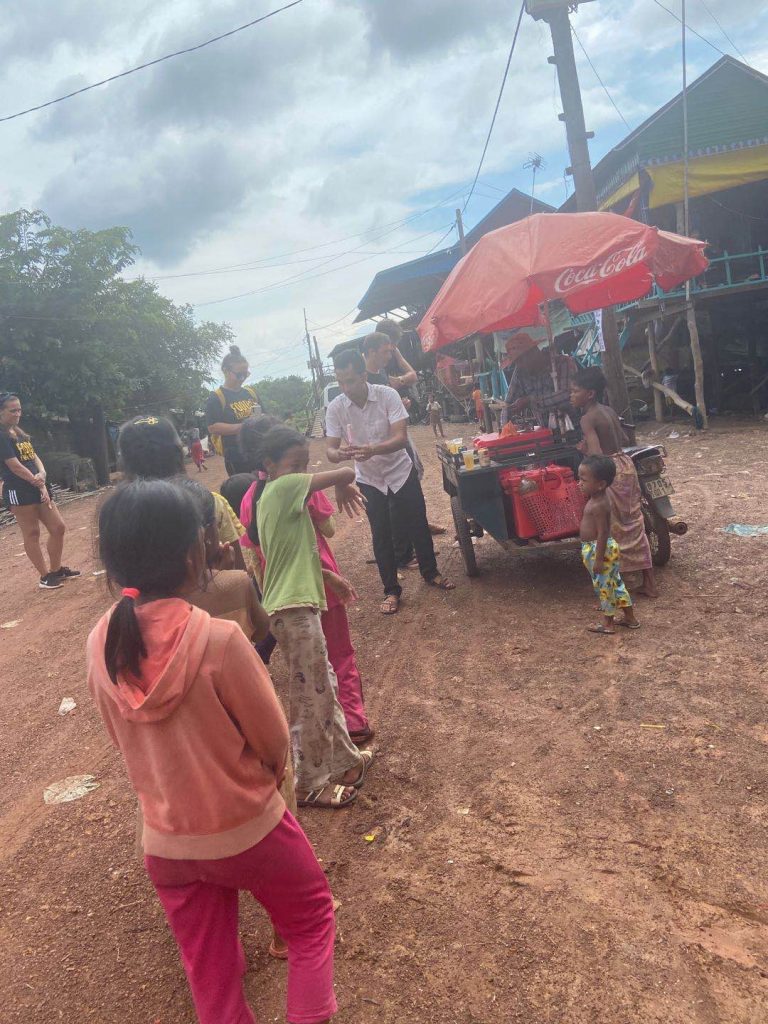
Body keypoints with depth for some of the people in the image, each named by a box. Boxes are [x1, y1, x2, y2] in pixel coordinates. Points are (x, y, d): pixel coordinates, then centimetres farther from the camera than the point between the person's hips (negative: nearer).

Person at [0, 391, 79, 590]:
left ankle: (56, 570, 24)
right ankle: (46, 576, 8)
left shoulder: (20, 433, 16)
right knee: (32, 534, 0)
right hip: (18, 492, -9)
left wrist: (42, 474, -10)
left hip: (36, 489, 9)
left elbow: (34, 457, 10)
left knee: (58, 527, 10)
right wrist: (38, 483, -10)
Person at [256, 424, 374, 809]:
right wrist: (344, 486, 7)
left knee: (323, 686, 20)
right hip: (294, 608, -10)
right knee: (310, 696, 1)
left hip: (295, 605, 10)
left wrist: (329, 577, 27)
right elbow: (346, 472, -15)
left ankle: (344, 759, 36)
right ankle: (310, 784, 16)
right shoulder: (285, 486, -13)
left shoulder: (272, 495, 15)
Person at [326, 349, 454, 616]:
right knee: (381, 535, 5)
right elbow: (330, 451, -15)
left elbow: (401, 438, -27)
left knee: (418, 525, 10)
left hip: (401, 471, 0)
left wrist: (372, 450, -45)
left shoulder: (387, 395, -20)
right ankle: (391, 590, 19)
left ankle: (430, 572, 33)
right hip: (369, 480, 1)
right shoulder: (335, 408, -15)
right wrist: (340, 454, -40)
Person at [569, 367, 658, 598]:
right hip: (626, 465, 8)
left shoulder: (587, 419, -16)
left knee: (610, 532, 1)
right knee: (634, 527, 15)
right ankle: (650, 583, 22)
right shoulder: (609, 411, 10)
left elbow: (596, 455, -26)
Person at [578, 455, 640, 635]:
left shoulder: (598, 505, -26)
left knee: (605, 585, 5)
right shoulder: (597, 499, 4)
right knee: (614, 583, 19)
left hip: (600, 550, -10)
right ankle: (630, 618, 31)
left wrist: (599, 559, -22)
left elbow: (603, 534, -25)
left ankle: (607, 624, 20)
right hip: (600, 548, 10)